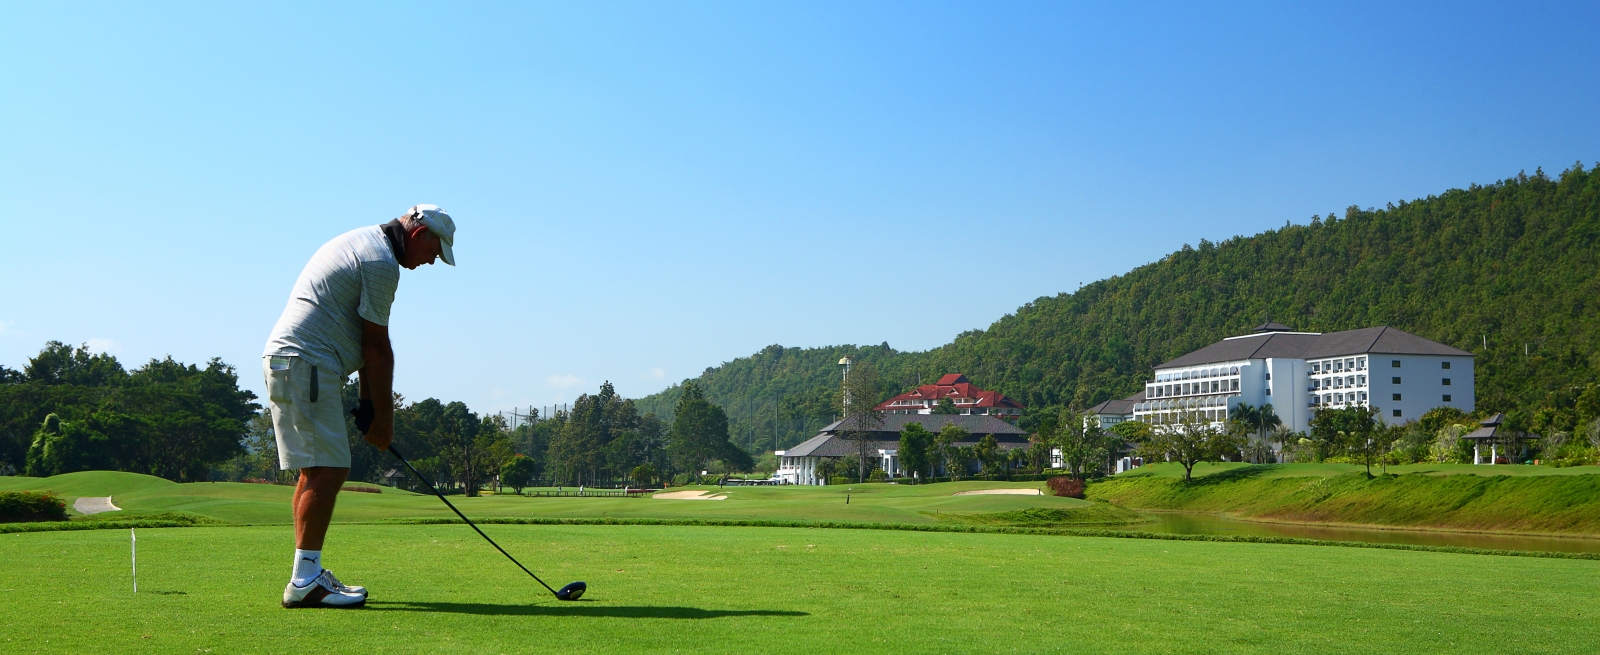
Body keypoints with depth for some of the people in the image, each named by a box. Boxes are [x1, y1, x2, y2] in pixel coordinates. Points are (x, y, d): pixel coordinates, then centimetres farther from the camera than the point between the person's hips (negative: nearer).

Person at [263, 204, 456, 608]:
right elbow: (377, 347, -9)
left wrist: (369, 404, 17)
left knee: (316, 471, 11)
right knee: (328, 471, -11)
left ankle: (308, 575, 14)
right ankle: (305, 582, -12)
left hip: (283, 359, 11)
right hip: (307, 365, -11)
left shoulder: (361, 243, 21)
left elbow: (368, 343, 20)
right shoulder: (382, 262, -11)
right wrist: (383, 415, -1)